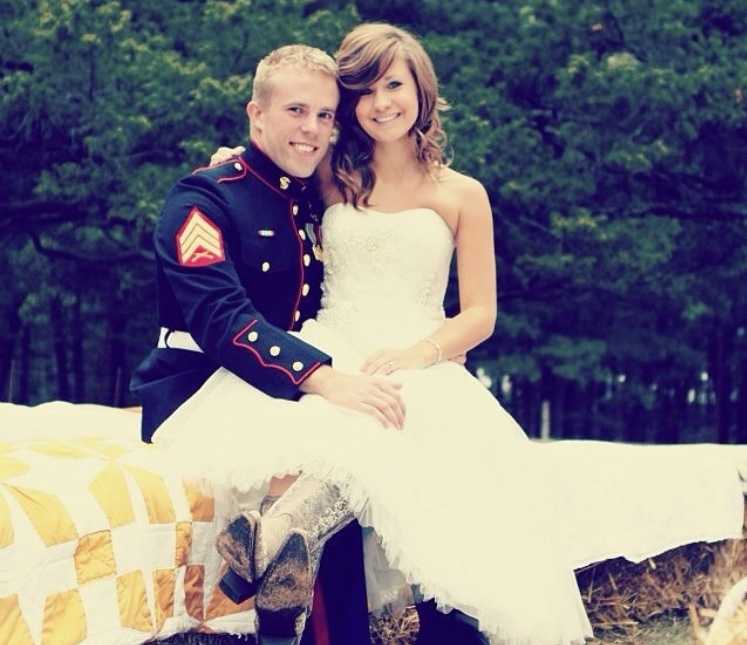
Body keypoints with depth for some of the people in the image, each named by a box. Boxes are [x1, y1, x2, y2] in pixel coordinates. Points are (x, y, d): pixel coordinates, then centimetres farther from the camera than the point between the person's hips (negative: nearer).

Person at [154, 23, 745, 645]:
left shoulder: (462, 195, 11)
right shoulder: (330, 179, 15)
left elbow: (480, 314, 6)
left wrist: (417, 354, -13)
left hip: (419, 372, -2)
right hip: (329, 356, 2)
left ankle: (273, 540, -54)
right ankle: (285, 547, -52)